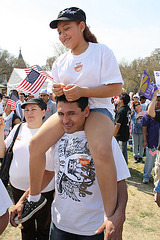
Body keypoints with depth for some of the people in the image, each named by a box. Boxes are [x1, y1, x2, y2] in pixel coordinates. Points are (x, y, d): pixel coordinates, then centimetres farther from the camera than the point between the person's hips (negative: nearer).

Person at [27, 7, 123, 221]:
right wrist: (58, 92, -7)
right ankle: (34, 197, 8)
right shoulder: (60, 62, 13)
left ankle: (111, 217, -21)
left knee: (101, 150, -36)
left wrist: (82, 91, -22)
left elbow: (116, 88, -10)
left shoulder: (101, 51, -3)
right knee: (36, 143, -14)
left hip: (97, 109, -5)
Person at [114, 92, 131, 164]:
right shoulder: (128, 109, 5)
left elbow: (117, 126, -21)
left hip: (120, 136, -9)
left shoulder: (120, 111, -20)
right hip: (126, 135, 9)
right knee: (124, 152, 19)